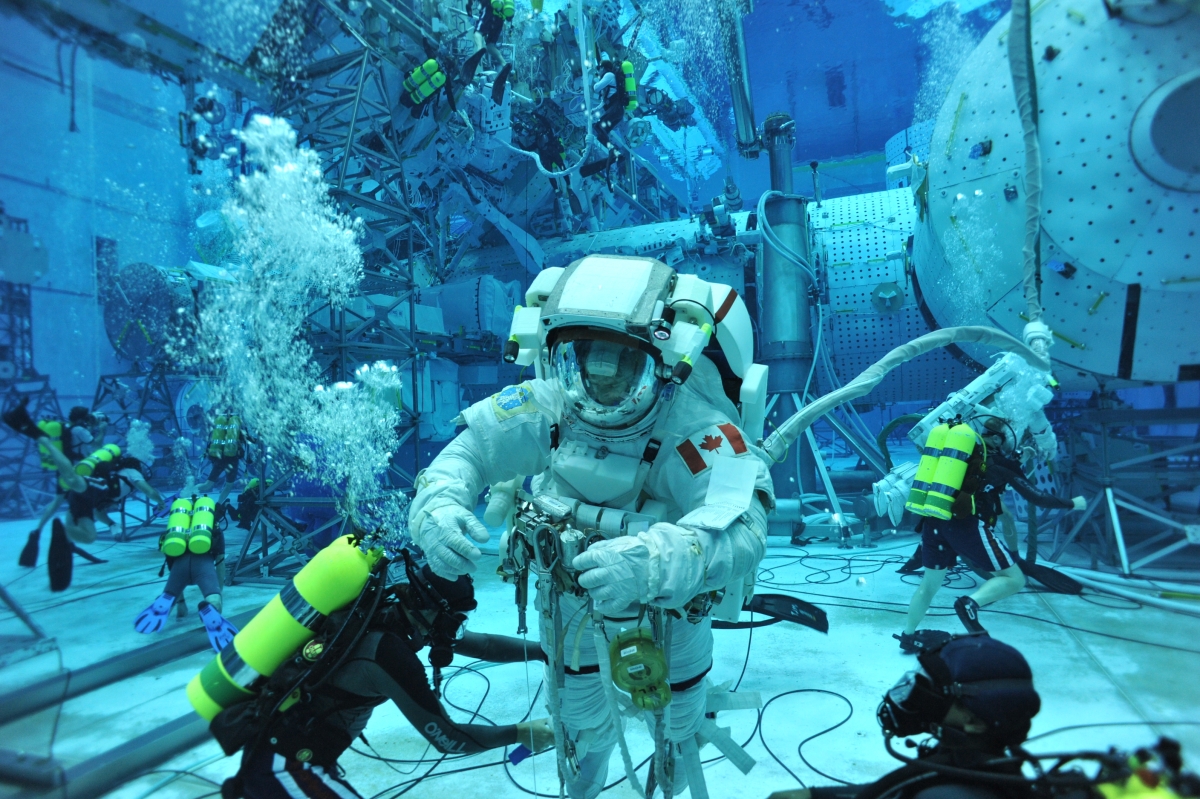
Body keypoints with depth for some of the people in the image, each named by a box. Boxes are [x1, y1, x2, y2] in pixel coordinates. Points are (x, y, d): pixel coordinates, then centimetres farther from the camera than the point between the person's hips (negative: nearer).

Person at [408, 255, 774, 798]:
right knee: (582, 727, 28)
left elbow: (744, 528, -52)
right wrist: (436, 503, -44)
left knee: (675, 732, 28)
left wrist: (662, 559, -72)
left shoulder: (698, 429, -40)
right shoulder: (548, 404, -30)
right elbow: (466, 452, -21)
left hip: (670, 614, -1)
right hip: (573, 608, 2)